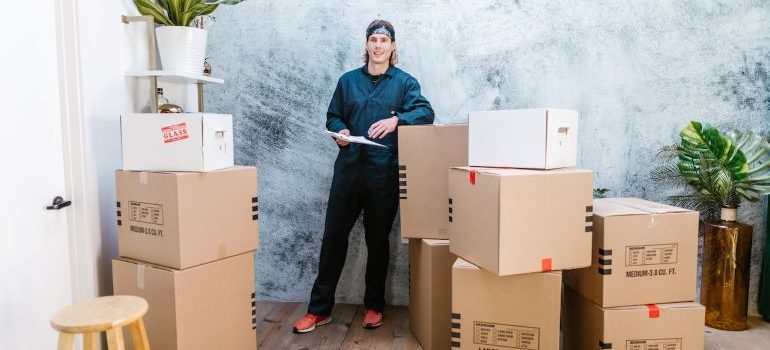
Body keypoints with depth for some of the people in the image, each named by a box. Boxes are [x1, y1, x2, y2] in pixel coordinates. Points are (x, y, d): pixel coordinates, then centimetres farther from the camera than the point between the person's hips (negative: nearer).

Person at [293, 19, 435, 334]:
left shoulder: (405, 82, 5)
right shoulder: (348, 80, 13)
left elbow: (425, 112, -8)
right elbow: (332, 116, 16)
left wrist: (396, 120, -26)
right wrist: (340, 131, -7)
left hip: (384, 174, -2)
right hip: (348, 169, 3)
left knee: (377, 241, 8)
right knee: (333, 236, 4)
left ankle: (374, 306, 25)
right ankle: (319, 309, 16)